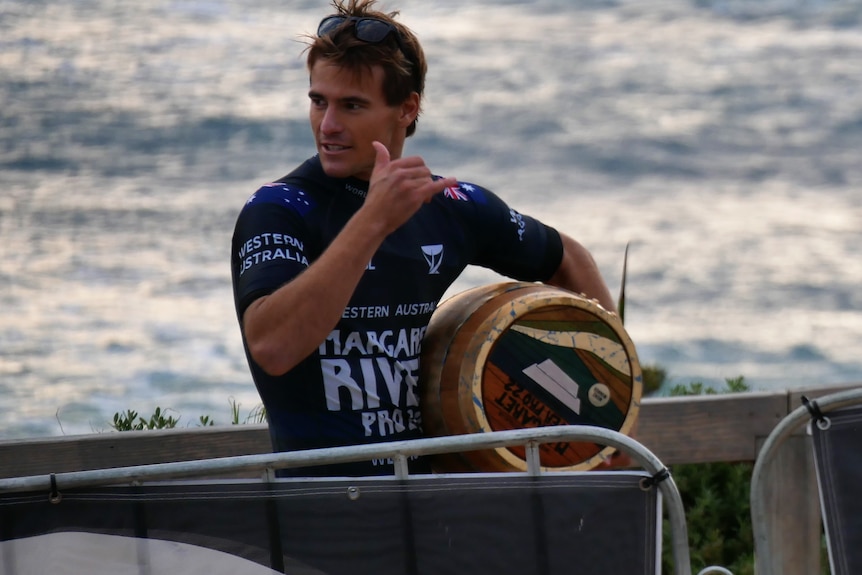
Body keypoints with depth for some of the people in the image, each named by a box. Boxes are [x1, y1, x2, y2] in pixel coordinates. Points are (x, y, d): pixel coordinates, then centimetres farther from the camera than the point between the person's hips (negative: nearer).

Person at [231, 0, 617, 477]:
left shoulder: (451, 207, 6)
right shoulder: (279, 211, -9)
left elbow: (569, 261, 25)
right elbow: (271, 348, -28)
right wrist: (373, 220, -31)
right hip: (320, 502, -3)